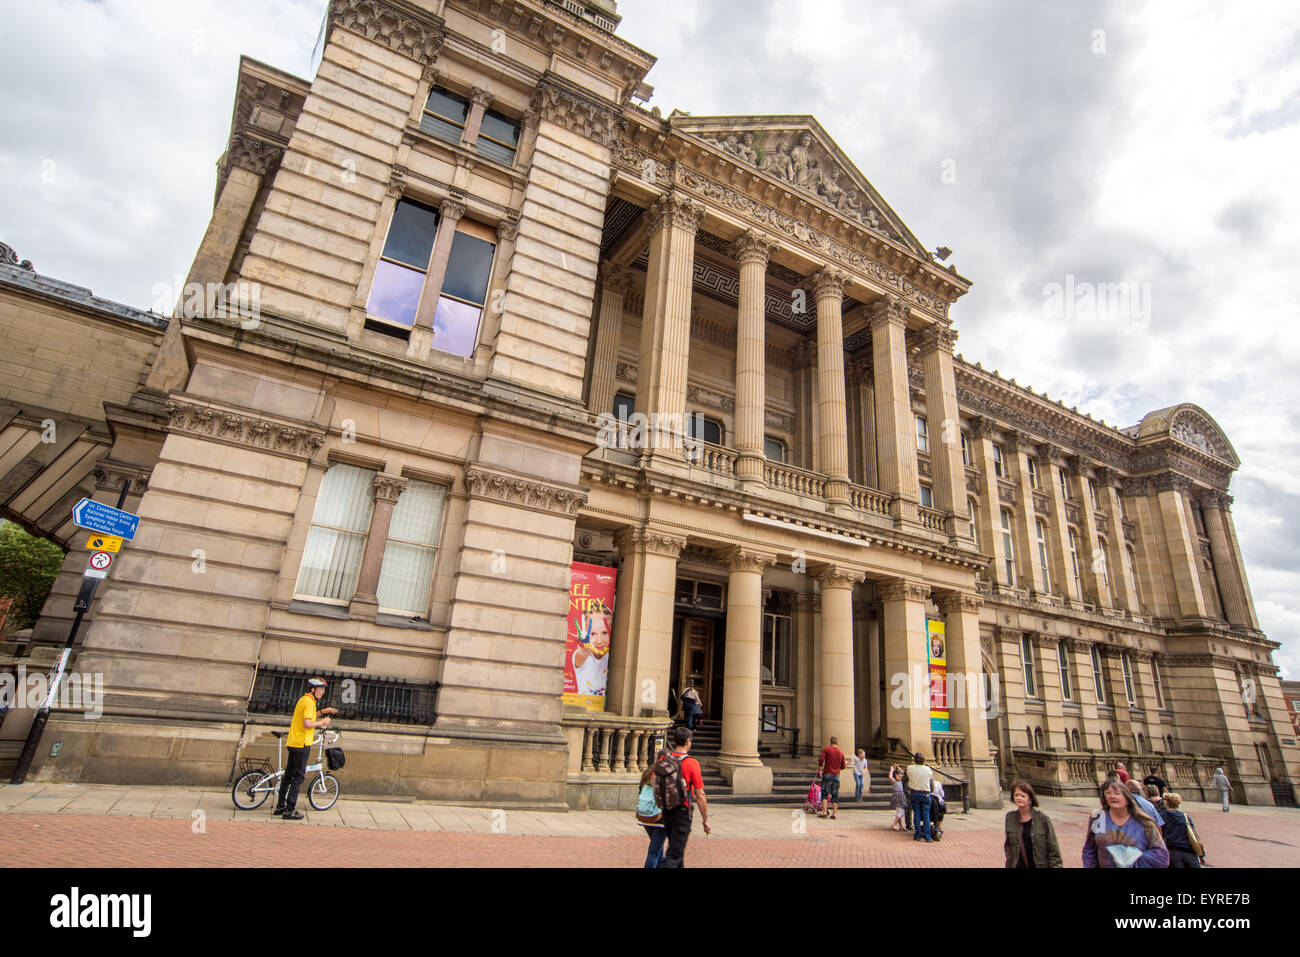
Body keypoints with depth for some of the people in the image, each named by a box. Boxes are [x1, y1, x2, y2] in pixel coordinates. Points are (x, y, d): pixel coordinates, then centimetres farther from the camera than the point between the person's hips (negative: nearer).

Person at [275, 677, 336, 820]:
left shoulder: (303, 699, 15)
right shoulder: (309, 702, -16)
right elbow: (307, 724, -24)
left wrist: (322, 711, 20)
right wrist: (322, 722, -10)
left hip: (292, 742, 10)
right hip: (302, 743, -10)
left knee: (288, 775, 15)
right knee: (298, 776, -4)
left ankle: (280, 807, 23)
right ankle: (289, 810, 0)